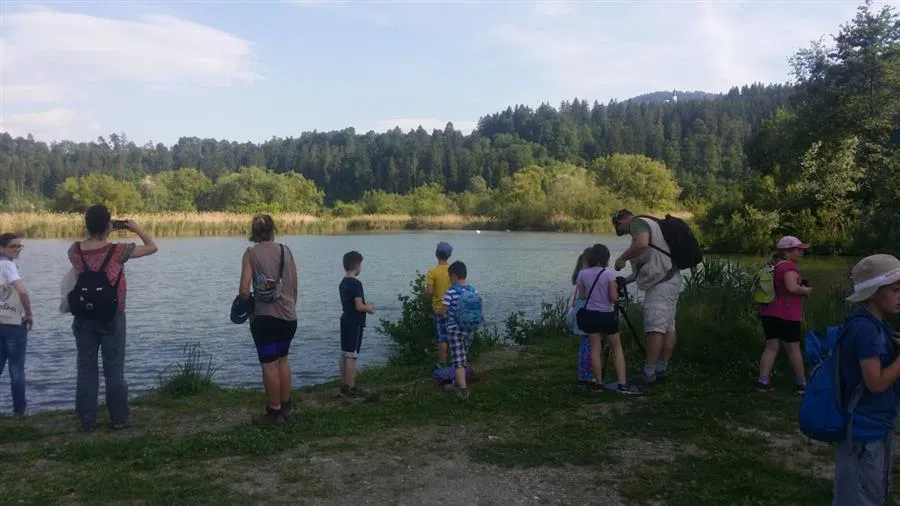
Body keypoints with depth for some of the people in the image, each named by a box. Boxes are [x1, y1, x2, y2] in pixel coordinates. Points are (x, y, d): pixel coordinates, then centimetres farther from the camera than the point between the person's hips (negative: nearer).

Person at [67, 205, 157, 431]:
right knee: (114, 370, 5)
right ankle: (119, 417, 11)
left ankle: (87, 419, 15)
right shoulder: (117, 250, -15)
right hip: (111, 318, -3)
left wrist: (93, 234, 13)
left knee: (86, 369, 10)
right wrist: (137, 228, 6)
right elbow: (152, 247, -5)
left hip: (83, 318, 3)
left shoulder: (74, 251, -5)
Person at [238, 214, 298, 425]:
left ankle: (274, 413, 14)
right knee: (282, 360, 20)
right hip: (288, 316, 5)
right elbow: (295, 287, 8)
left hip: (265, 316, -5)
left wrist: (245, 297, 9)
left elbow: (244, 291, -13)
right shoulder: (286, 251, 3)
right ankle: (285, 408, 27)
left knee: (269, 365, 5)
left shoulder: (251, 253, -7)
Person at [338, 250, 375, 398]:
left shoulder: (343, 283, 11)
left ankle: (344, 386, 18)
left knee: (344, 354, 12)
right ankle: (350, 388, -2)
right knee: (351, 356, -5)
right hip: (355, 324, -9)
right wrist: (369, 309, -2)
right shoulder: (356, 284, -18)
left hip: (346, 321, 9)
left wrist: (366, 307, 14)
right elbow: (359, 307, -21)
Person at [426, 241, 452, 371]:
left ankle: (442, 364, 9)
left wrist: (426, 289, 4)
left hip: (440, 308, -3)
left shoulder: (432, 272, -13)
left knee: (442, 338, 4)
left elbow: (429, 292, -17)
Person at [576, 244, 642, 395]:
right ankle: (623, 384, 2)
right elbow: (614, 298, -13)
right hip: (607, 315, -3)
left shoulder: (583, 274, -2)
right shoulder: (608, 274, -12)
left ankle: (598, 383, 9)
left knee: (595, 348, 8)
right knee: (617, 349, 7)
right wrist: (615, 288, 5)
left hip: (590, 315, 3)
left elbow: (581, 296, 5)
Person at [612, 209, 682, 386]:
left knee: (655, 328, -11)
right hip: (671, 280, 11)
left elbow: (642, 243, -30)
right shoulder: (649, 225, 25)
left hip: (661, 284, -11)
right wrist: (625, 280, 23)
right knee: (668, 327, 10)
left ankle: (649, 372, -12)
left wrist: (622, 258, -17)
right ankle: (662, 369, 14)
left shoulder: (638, 223, -6)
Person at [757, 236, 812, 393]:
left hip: (769, 312, 8)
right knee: (793, 348, 3)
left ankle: (763, 381, 4)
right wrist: (805, 290, -10)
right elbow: (792, 287, -28)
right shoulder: (789, 266, -14)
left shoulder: (774, 266, 14)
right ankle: (801, 383, 14)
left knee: (771, 347, 8)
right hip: (786, 315, -8)